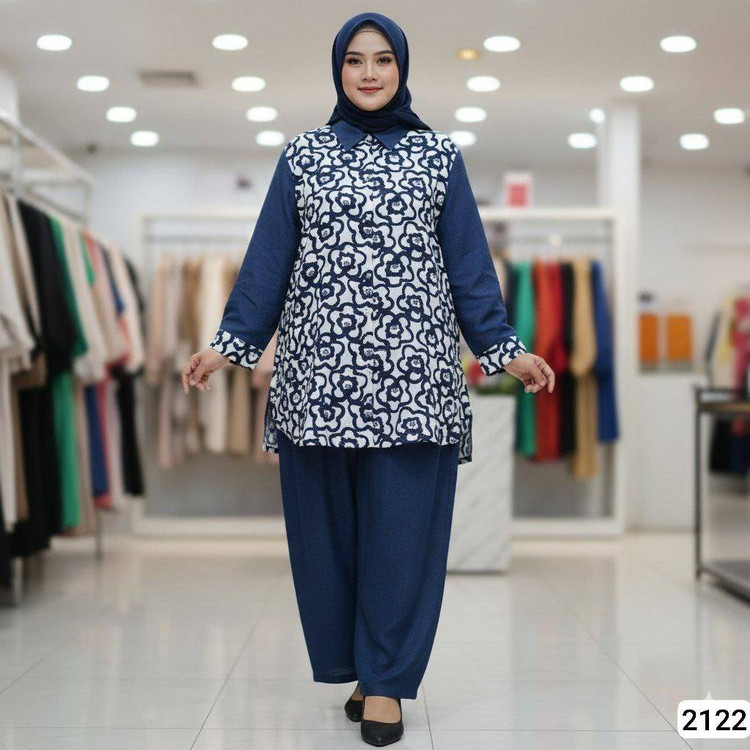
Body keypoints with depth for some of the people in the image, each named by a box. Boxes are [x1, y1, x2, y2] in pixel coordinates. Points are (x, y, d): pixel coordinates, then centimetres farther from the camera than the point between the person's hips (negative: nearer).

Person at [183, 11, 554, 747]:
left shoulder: (439, 155, 9)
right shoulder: (302, 155, 11)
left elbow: (468, 263, 8)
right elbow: (268, 258, 10)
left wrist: (503, 348, 2)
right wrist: (229, 342, 5)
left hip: (411, 368, -1)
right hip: (321, 366, 1)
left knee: (401, 521, -2)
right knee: (327, 521, 3)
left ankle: (385, 679, 7)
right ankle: (355, 663, 17)